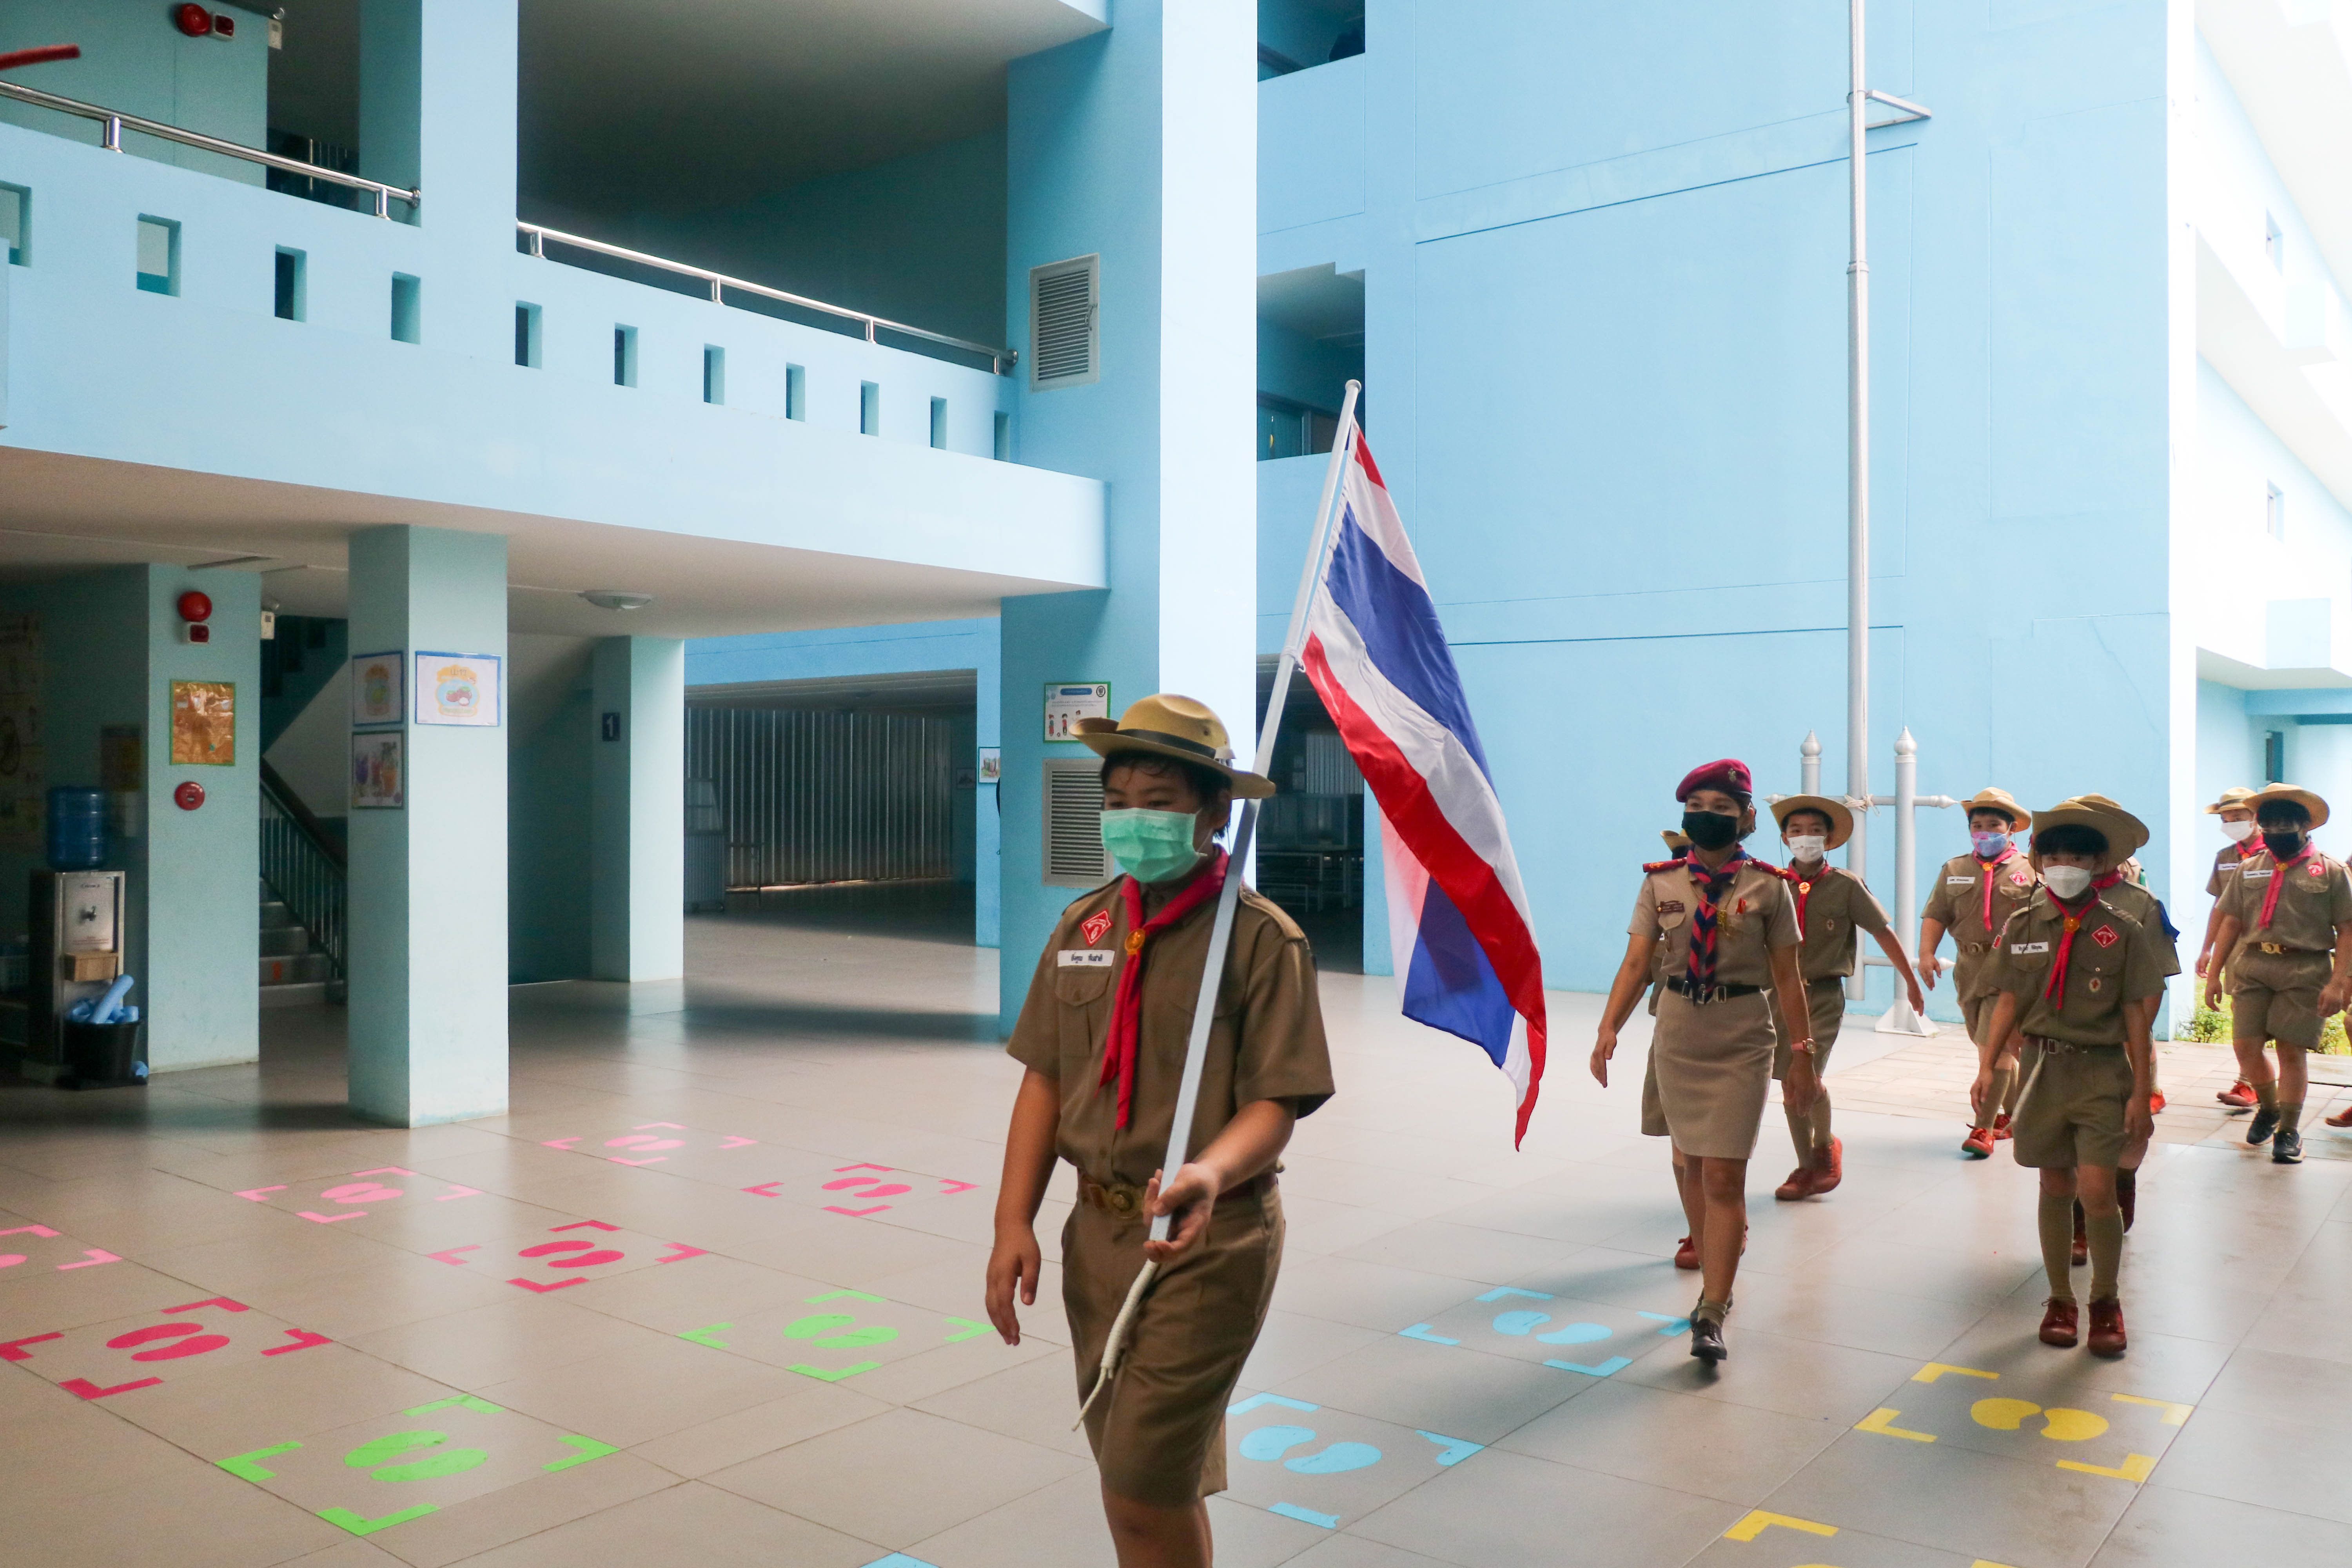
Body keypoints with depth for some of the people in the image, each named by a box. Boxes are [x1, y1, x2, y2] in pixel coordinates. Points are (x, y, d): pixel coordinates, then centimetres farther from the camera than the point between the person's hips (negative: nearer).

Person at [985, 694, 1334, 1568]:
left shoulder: (1262, 938, -12)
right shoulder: (1084, 926, 5)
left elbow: (1277, 1103, -15)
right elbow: (1045, 1079, 7)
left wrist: (1209, 1175, -34)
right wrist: (1014, 1220, 0)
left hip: (1207, 1240, -6)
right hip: (1098, 1229, 6)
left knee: (1144, 1492, -4)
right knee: (1153, 1484, 19)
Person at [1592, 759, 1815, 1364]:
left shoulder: (1767, 886, -3)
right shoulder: (1661, 882, 2)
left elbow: (1787, 977, 0)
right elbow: (1637, 961, -4)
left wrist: (1803, 1054, 0)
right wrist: (1608, 1028, -15)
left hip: (1742, 1041, -3)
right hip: (1677, 1035, 3)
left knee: (1723, 1177, -7)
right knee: (1690, 1164, 13)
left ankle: (1711, 1315, -2)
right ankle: (1717, 1282, 33)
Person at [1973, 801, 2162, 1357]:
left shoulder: (2122, 932, -4)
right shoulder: (2022, 927, 3)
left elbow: (2136, 1017, -2)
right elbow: (2009, 1002, 5)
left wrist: (2141, 1094, -3)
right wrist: (1988, 1066, -5)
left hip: (2102, 1071, -2)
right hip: (2043, 1066, 3)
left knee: (2096, 1189, -10)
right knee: (2055, 1187, 10)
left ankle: (2106, 1300, 13)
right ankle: (2061, 1299, 25)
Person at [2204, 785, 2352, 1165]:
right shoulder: (2249, 869, 12)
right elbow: (2231, 923, 12)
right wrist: (2214, 973, 8)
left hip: (2305, 969, -3)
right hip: (2251, 966, 3)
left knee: (2291, 1051, -1)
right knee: (2245, 1046, 0)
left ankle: (2289, 1131, 15)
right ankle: (2269, 1107, 28)